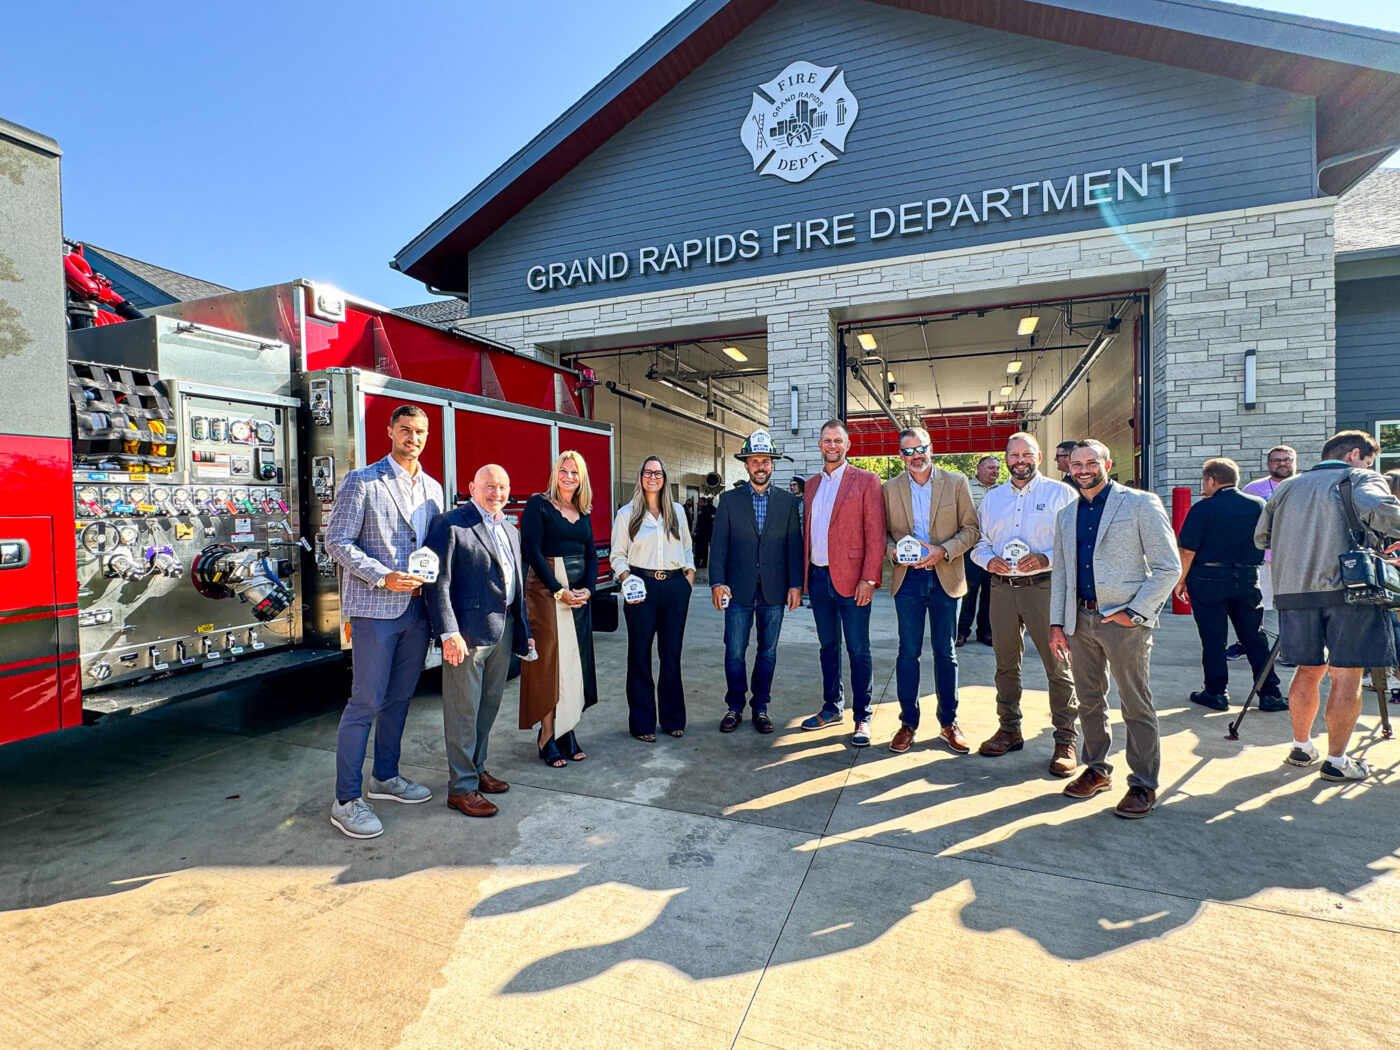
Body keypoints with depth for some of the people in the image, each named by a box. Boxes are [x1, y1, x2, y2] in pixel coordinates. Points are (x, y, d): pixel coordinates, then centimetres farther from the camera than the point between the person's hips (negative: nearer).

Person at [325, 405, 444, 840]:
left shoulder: (432, 488, 12)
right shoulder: (361, 482, -4)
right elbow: (338, 542, -9)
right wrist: (384, 578, -19)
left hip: (417, 609, 6)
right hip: (375, 608, -6)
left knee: (400, 697, 15)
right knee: (367, 701, -2)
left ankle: (385, 777, 31)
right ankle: (346, 800, 11)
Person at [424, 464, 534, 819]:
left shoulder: (510, 530, 16)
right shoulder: (450, 524, -8)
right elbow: (438, 583, -13)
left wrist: (523, 630, 16)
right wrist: (449, 633, -19)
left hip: (503, 632, 8)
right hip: (468, 633, -7)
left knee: (489, 706, 18)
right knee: (463, 712, 3)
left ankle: (477, 768, 34)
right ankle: (461, 787, 16)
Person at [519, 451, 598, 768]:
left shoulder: (584, 512, 13)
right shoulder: (538, 505, -4)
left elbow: (591, 554, 12)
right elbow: (531, 550, -12)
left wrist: (588, 589, -5)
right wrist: (559, 591, -15)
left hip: (580, 592, 6)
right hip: (546, 590, -6)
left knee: (575, 661, 6)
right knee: (549, 660, -5)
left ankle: (567, 730, 13)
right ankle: (547, 737, 2)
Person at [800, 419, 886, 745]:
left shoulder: (866, 481, -3)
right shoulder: (810, 484, 13)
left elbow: (876, 534, -8)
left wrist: (868, 579, -15)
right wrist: (803, 576, 8)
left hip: (851, 579, -5)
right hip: (818, 577, 5)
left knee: (858, 651, 2)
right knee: (828, 645, 15)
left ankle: (862, 718, 14)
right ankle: (832, 708, 29)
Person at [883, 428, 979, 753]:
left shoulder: (956, 482, 1)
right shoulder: (889, 489, 4)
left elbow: (971, 528, 0)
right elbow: (883, 533, 7)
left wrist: (943, 551, -15)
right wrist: (894, 552, -13)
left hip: (945, 578, 0)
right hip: (908, 579, 0)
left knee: (945, 652, 10)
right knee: (908, 652, 5)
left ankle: (948, 723, 24)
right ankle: (908, 723, 18)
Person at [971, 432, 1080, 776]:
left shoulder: (1061, 493, 1)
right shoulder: (992, 498, 15)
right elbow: (978, 542, 15)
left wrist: (1046, 559, -19)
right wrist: (989, 559, -6)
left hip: (1044, 587, -4)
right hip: (1002, 588, 4)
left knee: (1058, 665, -1)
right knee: (1006, 663, 12)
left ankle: (1065, 740, 12)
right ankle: (1009, 730, 26)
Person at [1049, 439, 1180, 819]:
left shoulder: (1141, 504, -4)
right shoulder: (1066, 515, 12)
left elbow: (1169, 567, -7)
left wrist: (1134, 612, -13)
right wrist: (1057, 623, 8)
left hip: (1125, 618, -5)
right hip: (1081, 620, 5)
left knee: (1136, 705, 3)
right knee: (1089, 701, 14)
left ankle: (1144, 785, 17)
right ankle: (1097, 770, 30)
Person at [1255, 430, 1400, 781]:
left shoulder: (1289, 487, 17)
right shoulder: (1360, 478, 3)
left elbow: (1260, 537, 19)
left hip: (1294, 592, 5)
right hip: (1348, 591, -4)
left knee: (1309, 670, 16)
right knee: (1346, 676, 3)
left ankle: (1302, 747, 24)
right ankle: (1337, 761, 8)